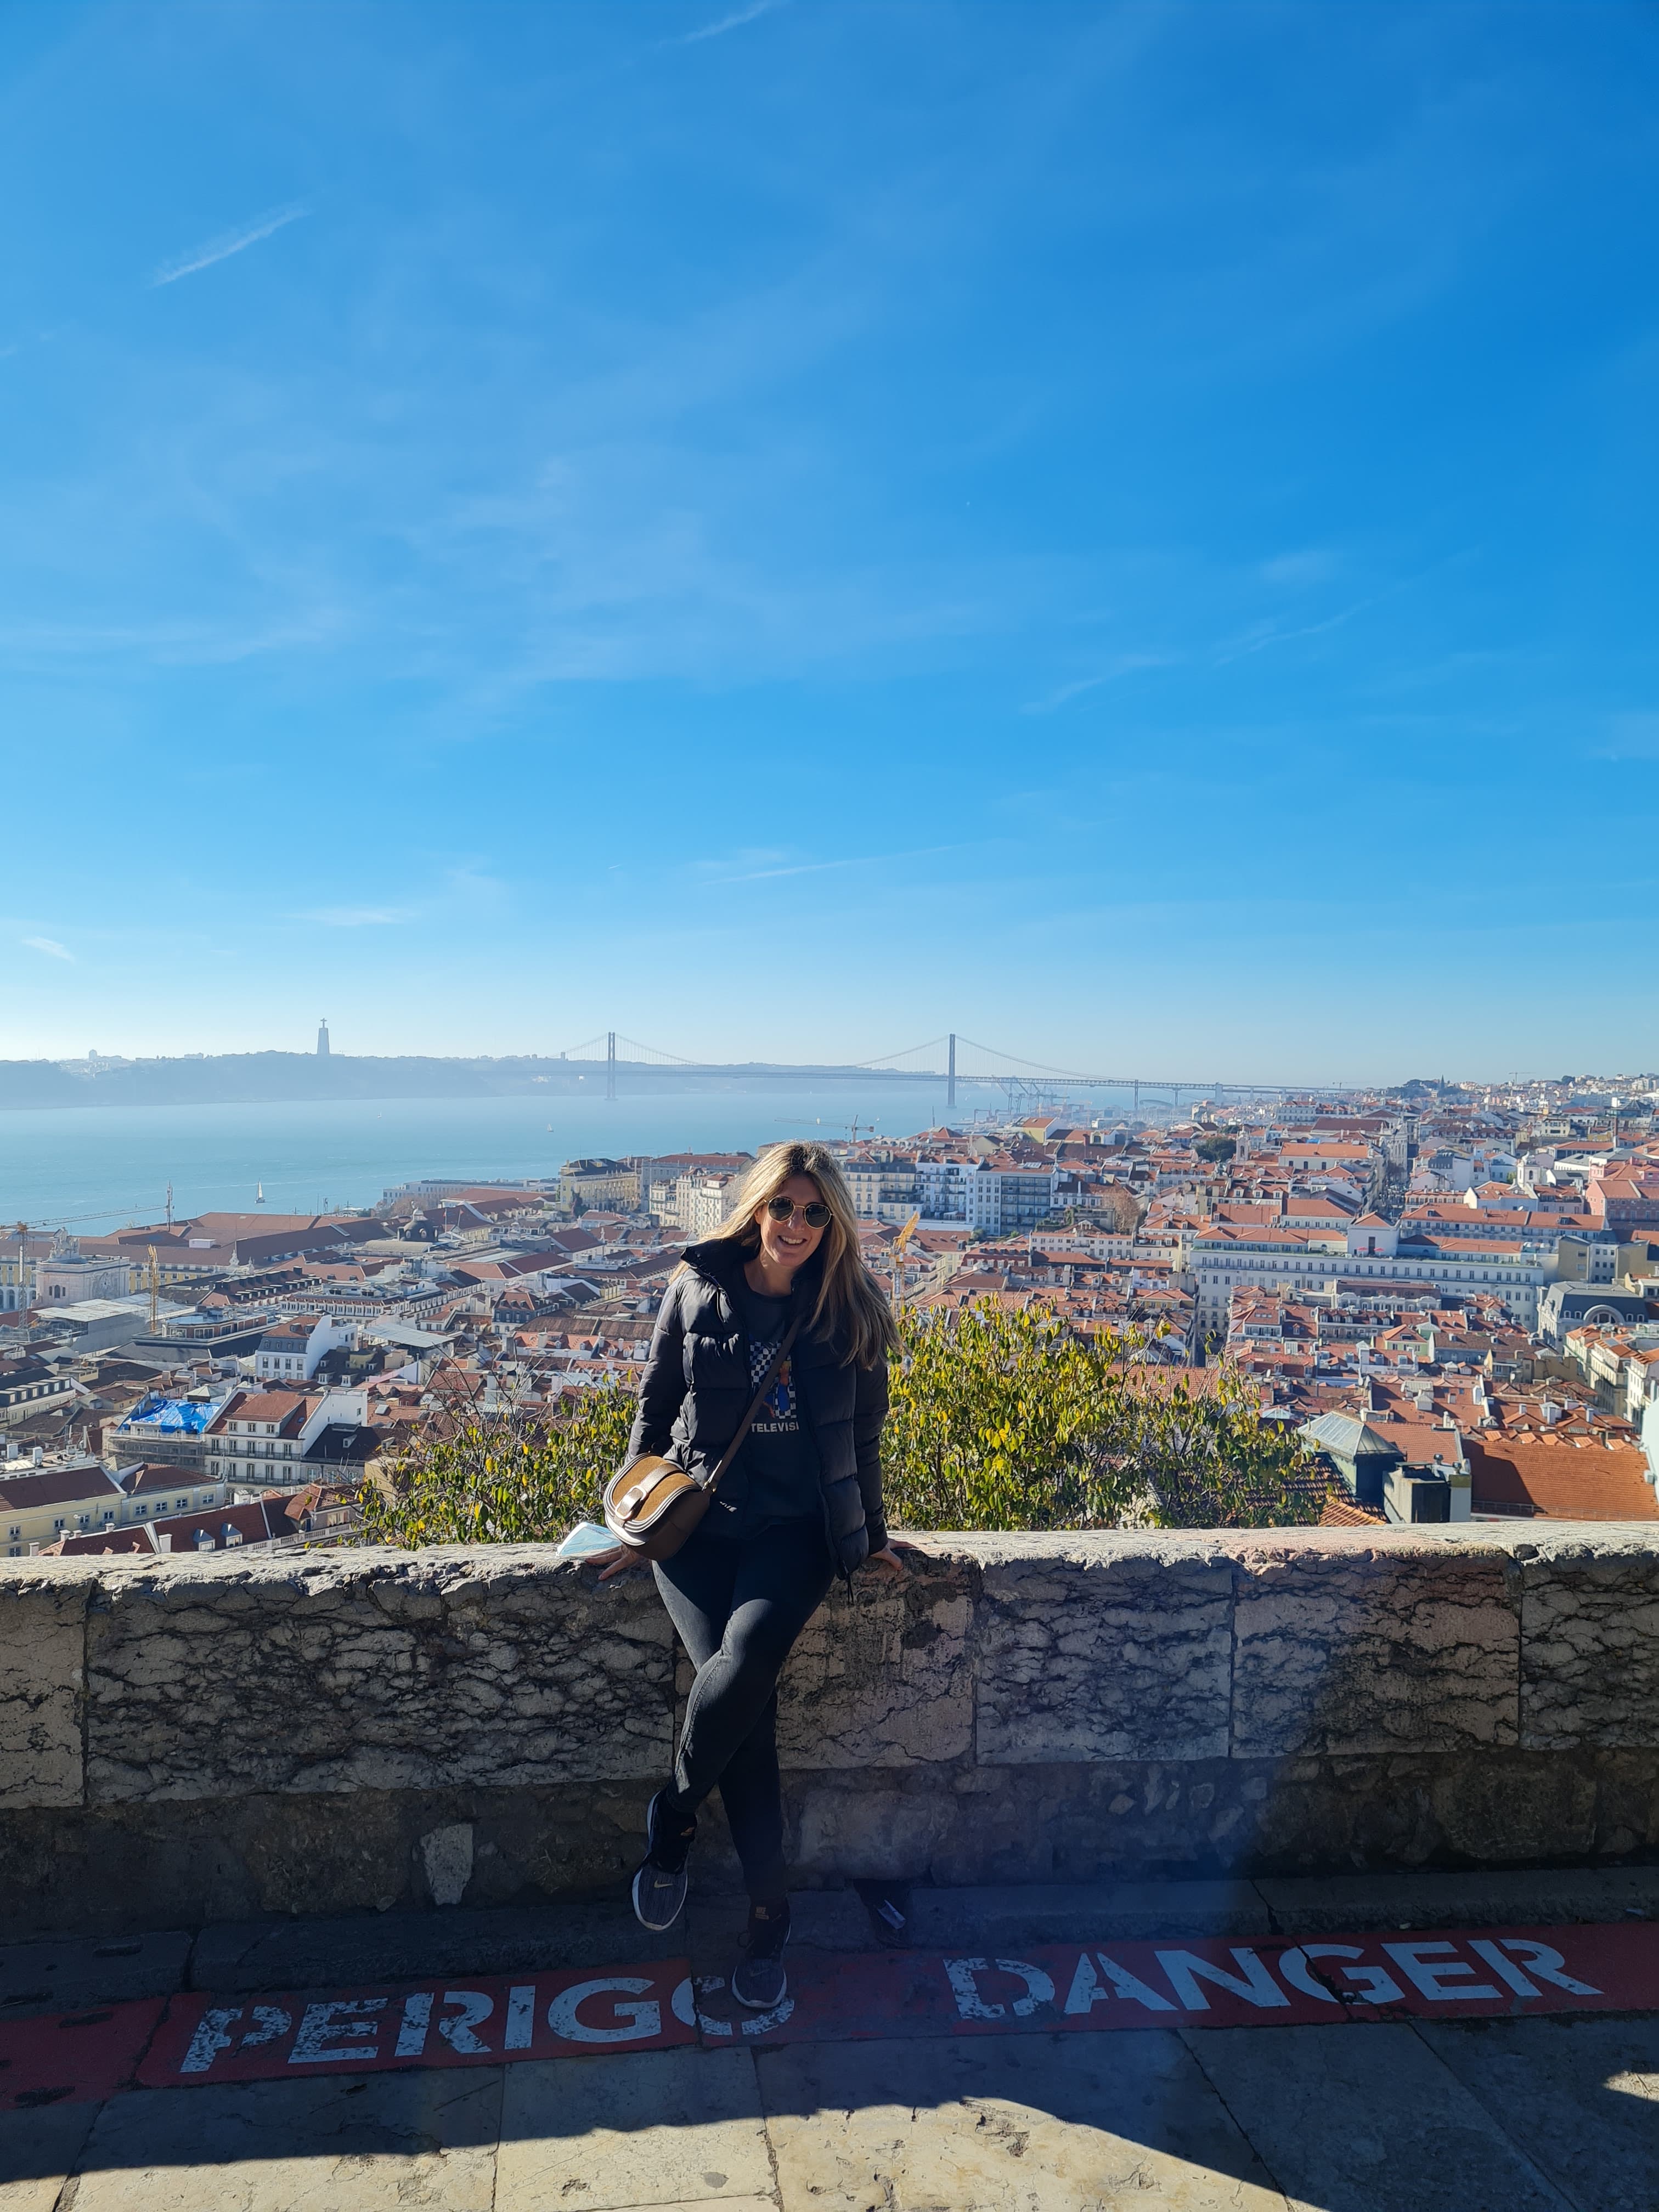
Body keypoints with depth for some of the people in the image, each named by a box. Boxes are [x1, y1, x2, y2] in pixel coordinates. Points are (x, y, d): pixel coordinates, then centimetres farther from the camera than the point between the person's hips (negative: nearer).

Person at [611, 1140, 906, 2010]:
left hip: (795, 1528, 0)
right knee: (741, 1687, -20)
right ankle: (768, 1902, 1)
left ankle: (673, 1813, 1)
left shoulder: (852, 1311, 1)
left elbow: (863, 1437, 12)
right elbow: (654, 1405, 10)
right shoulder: (695, 1291, -1)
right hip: (696, 1520, 1)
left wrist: (871, 1537, 15)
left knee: (744, 1661, -27)